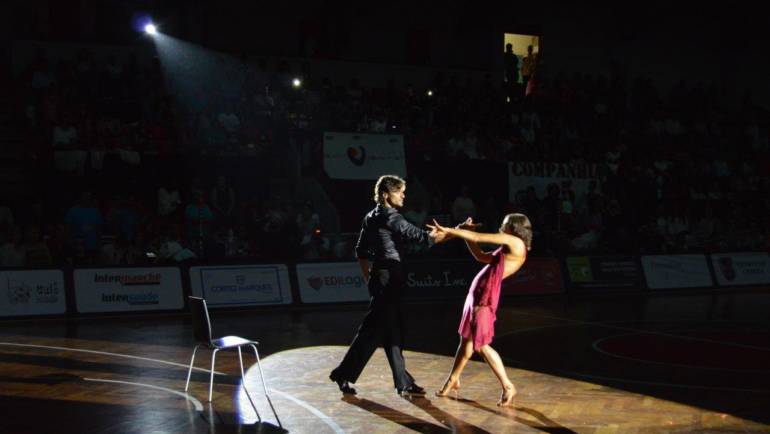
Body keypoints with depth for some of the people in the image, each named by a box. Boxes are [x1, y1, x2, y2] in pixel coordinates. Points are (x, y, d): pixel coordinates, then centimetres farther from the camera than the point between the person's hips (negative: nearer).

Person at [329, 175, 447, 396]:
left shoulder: (371, 218, 14)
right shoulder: (390, 217, -14)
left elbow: (361, 251, 19)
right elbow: (419, 235, -22)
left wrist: (369, 278, 24)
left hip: (378, 277, 10)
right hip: (389, 278, -10)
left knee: (393, 330, 10)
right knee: (373, 329, -3)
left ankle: (403, 382, 15)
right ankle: (344, 374, 5)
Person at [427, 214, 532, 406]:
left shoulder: (516, 243, -8)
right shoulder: (508, 250, 18)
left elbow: (478, 237, -10)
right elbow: (481, 256, 27)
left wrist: (448, 230, -4)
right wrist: (463, 233, 18)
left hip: (486, 296, -10)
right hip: (476, 293, 10)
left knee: (482, 345, -7)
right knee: (466, 339, 18)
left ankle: (508, 387, 1)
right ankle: (453, 380, 30)